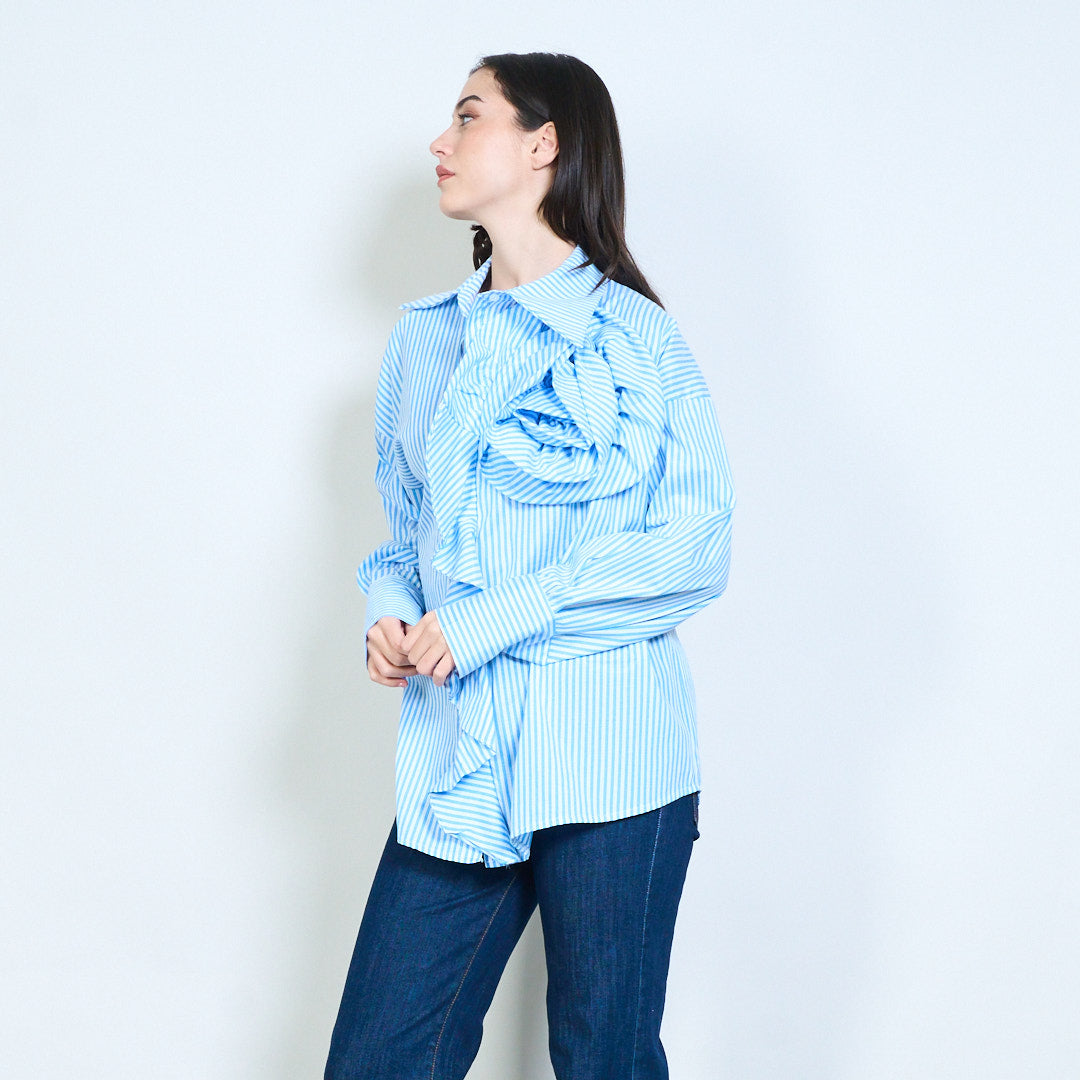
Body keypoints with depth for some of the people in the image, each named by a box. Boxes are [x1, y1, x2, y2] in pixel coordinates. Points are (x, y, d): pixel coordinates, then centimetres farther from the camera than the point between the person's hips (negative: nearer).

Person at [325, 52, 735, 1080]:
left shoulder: (636, 339, -2)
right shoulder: (425, 337, 16)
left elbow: (695, 550, -11)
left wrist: (490, 621, -15)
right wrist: (391, 611, 1)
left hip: (608, 761, -5)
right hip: (457, 756, 5)